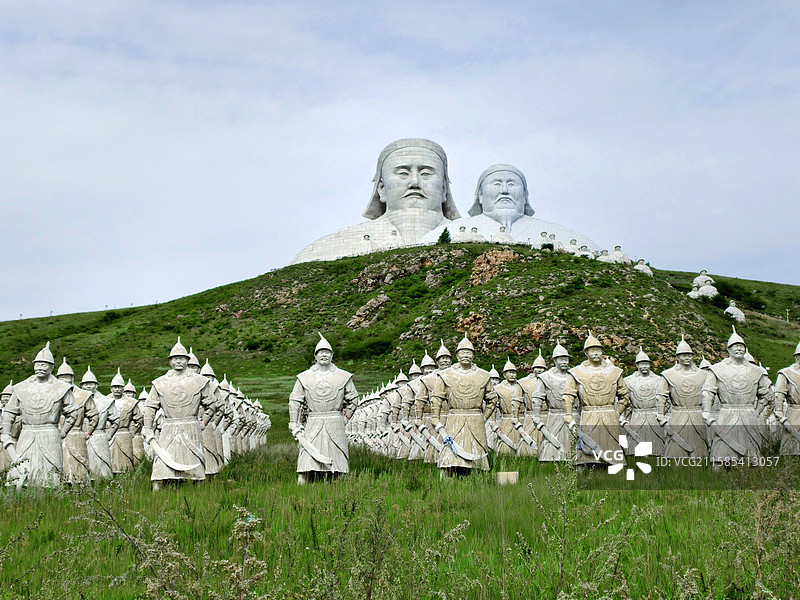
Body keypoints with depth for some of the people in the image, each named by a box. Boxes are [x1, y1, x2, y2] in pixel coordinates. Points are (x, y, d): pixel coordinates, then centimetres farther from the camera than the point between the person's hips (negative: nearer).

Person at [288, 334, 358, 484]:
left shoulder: (343, 376, 6)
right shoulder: (304, 377, 5)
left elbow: (352, 399, 17)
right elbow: (295, 401, 6)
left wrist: (345, 417, 11)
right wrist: (294, 424, 0)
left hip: (335, 426, 1)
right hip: (312, 425, 0)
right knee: (307, 460, -9)